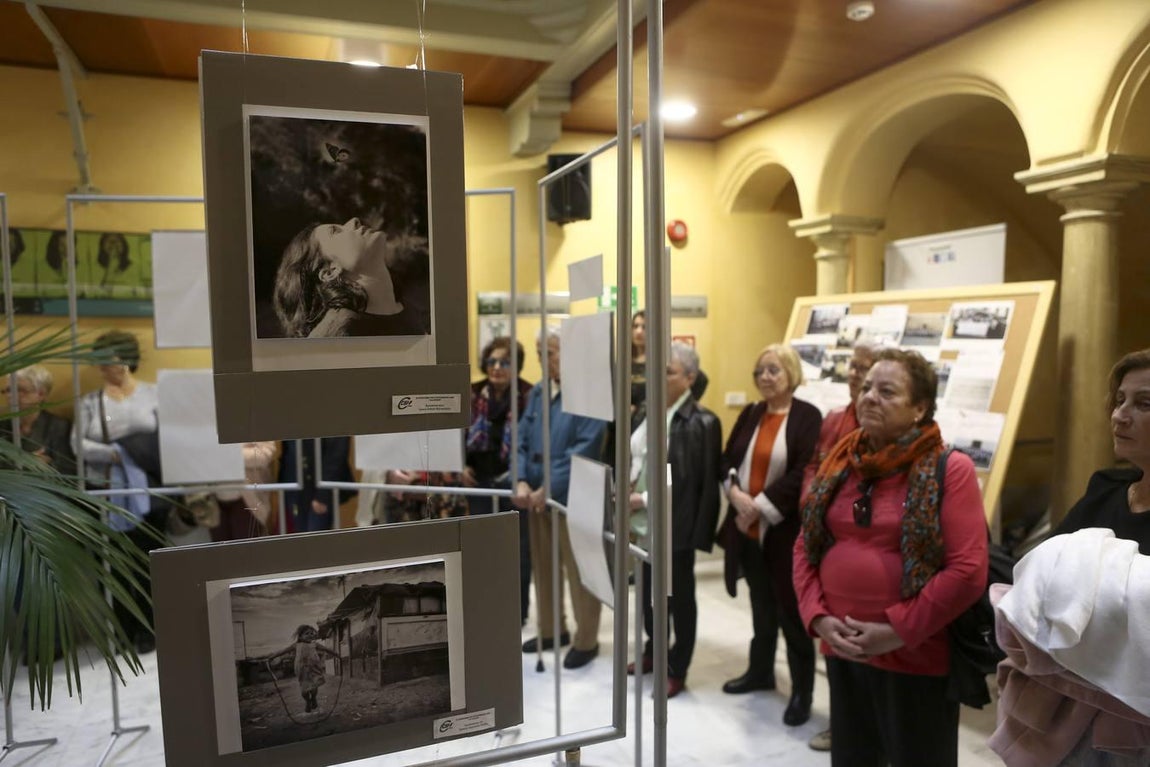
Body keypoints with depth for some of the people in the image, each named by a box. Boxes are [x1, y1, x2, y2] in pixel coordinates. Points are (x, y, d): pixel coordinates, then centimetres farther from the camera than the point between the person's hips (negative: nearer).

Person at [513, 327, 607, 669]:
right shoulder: (537, 392, 9)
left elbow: (584, 449, -20)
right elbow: (521, 441, 6)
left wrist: (547, 489, -21)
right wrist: (522, 482, -10)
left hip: (572, 498, -7)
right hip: (536, 496, 7)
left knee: (579, 573, 5)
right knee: (543, 568, 18)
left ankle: (586, 641, 22)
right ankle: (551, 631, 36)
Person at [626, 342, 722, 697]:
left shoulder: (702, 422, -15)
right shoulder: (645, 411, 7)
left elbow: (689, 481, -18)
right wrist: (627, 484, -4)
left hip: (675, 524, -7)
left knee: (679, 595, 10)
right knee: (648, 588, 20)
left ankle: (677, 670, 26)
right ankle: (654, 650, 42)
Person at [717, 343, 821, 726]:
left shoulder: (807, 417, -9)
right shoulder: (750, 414, 9)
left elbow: (802, 474, -16)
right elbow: (728, 459, 7)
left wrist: (759, 506, -17)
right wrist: (736, 494, -12)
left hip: (784, 529, -5)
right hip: (747, 528, 6)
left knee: (791, 610, 5)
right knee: (761, 605, 20)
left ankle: (802, 690, 20)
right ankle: (760, 671, 37)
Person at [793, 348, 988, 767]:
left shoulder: (950, 470, -10)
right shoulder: (839, 464, 5)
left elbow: (968, 571, -17)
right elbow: (805, 547, 7)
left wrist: (899, 631, -17)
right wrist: (818, 617, -6)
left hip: (916, 658, -5)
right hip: (842, 653, 5)